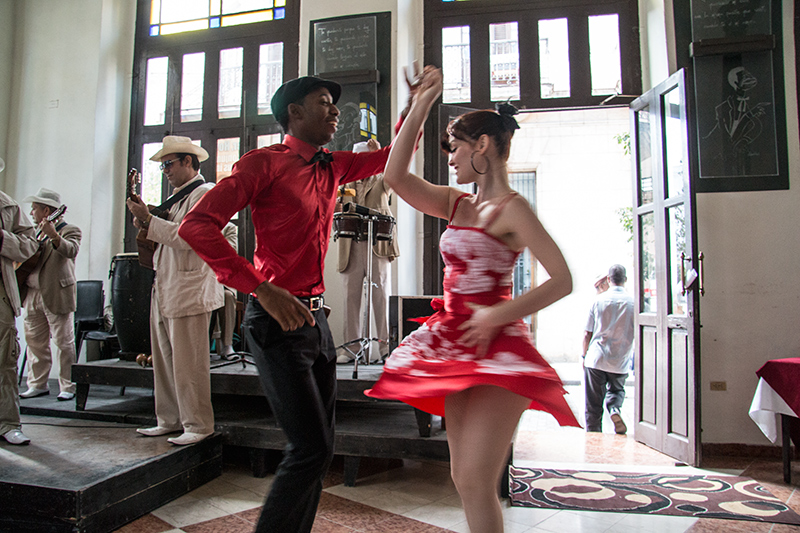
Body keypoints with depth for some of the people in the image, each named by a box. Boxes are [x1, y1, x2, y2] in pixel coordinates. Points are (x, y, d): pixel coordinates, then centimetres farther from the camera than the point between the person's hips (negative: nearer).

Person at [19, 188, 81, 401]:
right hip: (33, 294, 8)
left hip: (57, 295, -7)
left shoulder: (70, 230, -5)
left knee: (64, 342, -3)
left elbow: (71, 250, -26)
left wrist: (53, 235, -41)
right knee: (35, 341, 11)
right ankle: (38, 384, 22)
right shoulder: (36, 232, 18)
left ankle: (67, 387, 4)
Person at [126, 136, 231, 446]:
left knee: (188, 363, -6)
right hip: (163, 292, 9)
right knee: (164, 362, 11)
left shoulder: (205, 192, -5)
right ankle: (169, 421, 21)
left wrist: (149, 220, -13)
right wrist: (145, 225, 9)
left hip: (189, 292, -9)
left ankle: (198, 425, 4)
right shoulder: (177, 197, 24)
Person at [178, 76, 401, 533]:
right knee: (312, 448, -7)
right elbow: (197, 225, -16)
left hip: (315, 317, 8)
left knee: (318, 447, 14)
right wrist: (263, 290, -25)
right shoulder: (265, 162, -6)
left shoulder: (332, 167, 15)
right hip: (277, 321, -8)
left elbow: (392, 157, 27)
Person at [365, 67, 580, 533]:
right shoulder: (458, 205, 13)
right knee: (463, 478, 12)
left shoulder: (512, 208, -8)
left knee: (477, 481, -9)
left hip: (495, 348, -7)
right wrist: (421, 104, 9)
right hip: (455, 346, 8)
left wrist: (497, 315, -18)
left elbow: (563, 281, -12)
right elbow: (396, 176, 7)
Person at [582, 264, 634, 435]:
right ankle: (614, 409, -6)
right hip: (620, 362, 1)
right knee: (616, 390, 23)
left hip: (595, 358, 0)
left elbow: (587, 333, 0)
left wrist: (584, 355, 13)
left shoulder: (598, 300, -2)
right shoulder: (633, 302, -2)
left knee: (593, 405, 8)